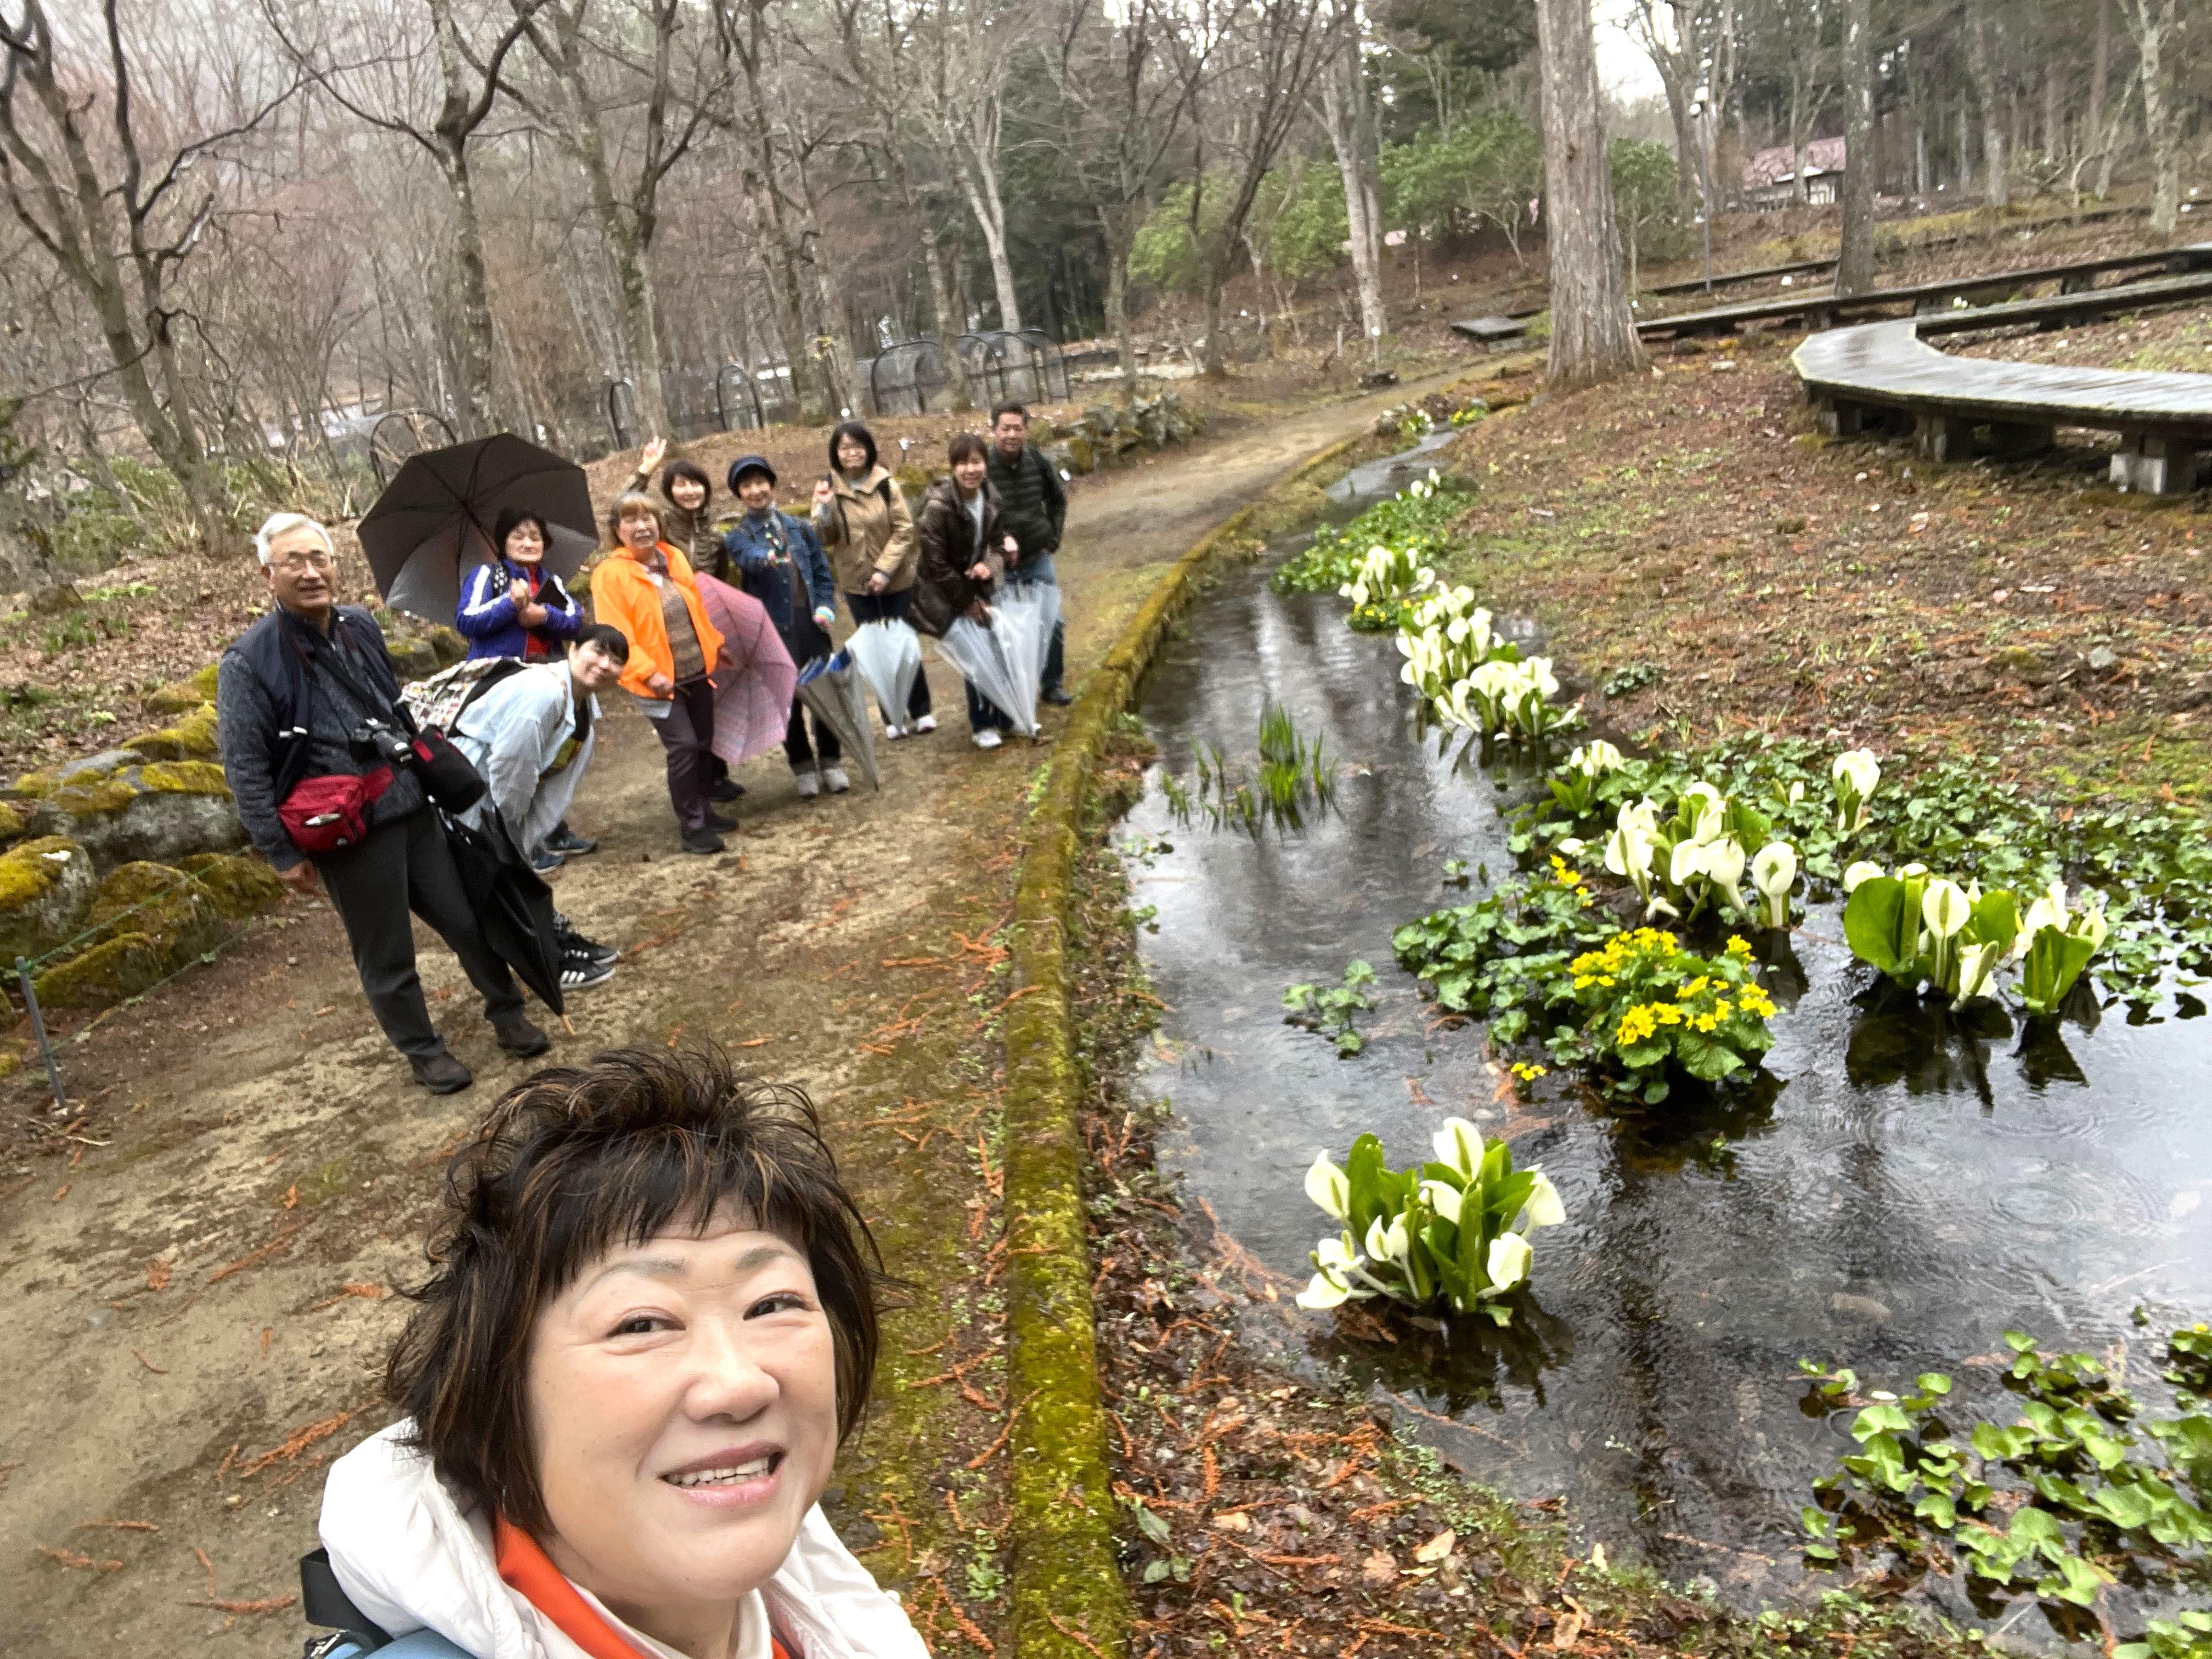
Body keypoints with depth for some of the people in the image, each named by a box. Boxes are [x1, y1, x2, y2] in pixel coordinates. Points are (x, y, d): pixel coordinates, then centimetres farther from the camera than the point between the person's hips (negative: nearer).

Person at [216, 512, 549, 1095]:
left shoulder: (361, 627, 6)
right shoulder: (249, 662, -12)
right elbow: (245, 771, -11)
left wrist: (432, 776, 24)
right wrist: (283, 854, -10)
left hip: (412, 806, 5)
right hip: (347, 833, -5)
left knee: (468, 917, 12)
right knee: (386, 957, 9)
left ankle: (507, 1013, 32)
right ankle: (423, 1050, 28)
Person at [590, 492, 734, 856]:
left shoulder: (675, 559, 6)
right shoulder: (610, 576, -13)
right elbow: (616, 633, -18)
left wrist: (715, 644, 20)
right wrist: (648, 673, -24)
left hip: (697, 671, 6)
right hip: (658, 680, -6)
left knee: (704, 743, 12)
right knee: (683, 746, -13)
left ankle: (702, 809, 29)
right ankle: (692, 827, -3)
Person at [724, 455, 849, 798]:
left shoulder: (800, 528, 11)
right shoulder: (737, 536, 1)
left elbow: (823, 572, 15)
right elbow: (748, 557, -24)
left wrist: (826, 606, -2)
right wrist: (766, 558, -47)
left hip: (811, 622, 2)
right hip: (775, 628, -2)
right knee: (789, 697, 3)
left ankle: (830, 761, 19)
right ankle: (803, 766, 17)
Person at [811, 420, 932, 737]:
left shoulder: (885, 483, -6)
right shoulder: (828, 488, -2)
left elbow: (904, 530, -7)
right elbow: (824, 540, -5)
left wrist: (885, 569, -16)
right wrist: (824, 508, -23)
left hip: (896, 580, -1)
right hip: (857, 583, 1)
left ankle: (921, 711, 20)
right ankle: (893, 717, 18)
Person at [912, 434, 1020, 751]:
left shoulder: (990, 498, -6)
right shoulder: (938, 506, -26)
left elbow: (999, 543, 6)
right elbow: (935, 563, -21)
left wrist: (990, 565, -18)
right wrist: (967, 602, -15)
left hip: (978, 587, 6)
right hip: (947, 594, -6)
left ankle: (1006, 716, 25)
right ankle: (982, 725, 12)